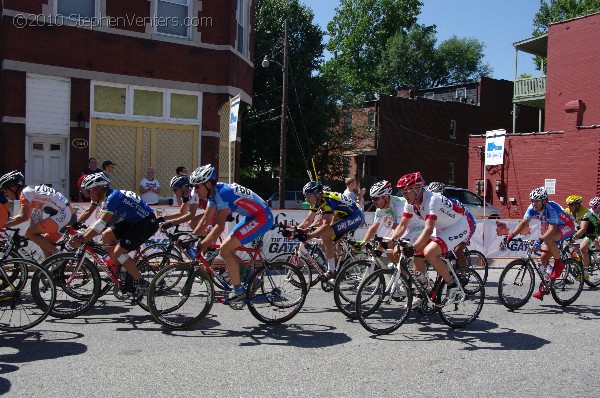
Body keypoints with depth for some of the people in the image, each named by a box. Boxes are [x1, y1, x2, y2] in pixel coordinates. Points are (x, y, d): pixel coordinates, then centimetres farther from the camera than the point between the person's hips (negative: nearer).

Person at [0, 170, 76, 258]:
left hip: (63, 214, -10)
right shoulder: (30, 191, 22)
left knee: (29, 233, -8)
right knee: (45, 244, 17)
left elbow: (23, 217, -20)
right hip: (69, 215, 10)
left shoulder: (25, 192, -7)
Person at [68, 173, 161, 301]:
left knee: (118, 252, -16)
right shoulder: (109, 197, 10)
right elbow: (98, 224, 10)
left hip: (148, 222, -10)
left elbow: (100, 224, -28)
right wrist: (80, 235, 1)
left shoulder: (113, 197, -20)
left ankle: (142, 283, -3)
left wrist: (82, 240, -27)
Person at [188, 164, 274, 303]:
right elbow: (205, 221, 11)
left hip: (262, 217, -10)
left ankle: (238, 291, -7)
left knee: (225, 249, -16)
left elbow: (219, 226, -28)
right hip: (251, 217, 10)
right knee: (227, 251, 8)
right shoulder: (214, 193, 5)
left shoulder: (222, 192, -24)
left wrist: (200, 247, -29)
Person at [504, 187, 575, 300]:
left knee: (549, 239, -38)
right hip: (553, 229, 7)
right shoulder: (532, 208, -14)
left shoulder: (551, 209, -34)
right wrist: (511, 235, -29)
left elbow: (552, 229, -42)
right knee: (544, 258, -1)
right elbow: (523, 223, -15)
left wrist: (540, 240, -55)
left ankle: (559, 263, -15)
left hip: (567, 227, -7)